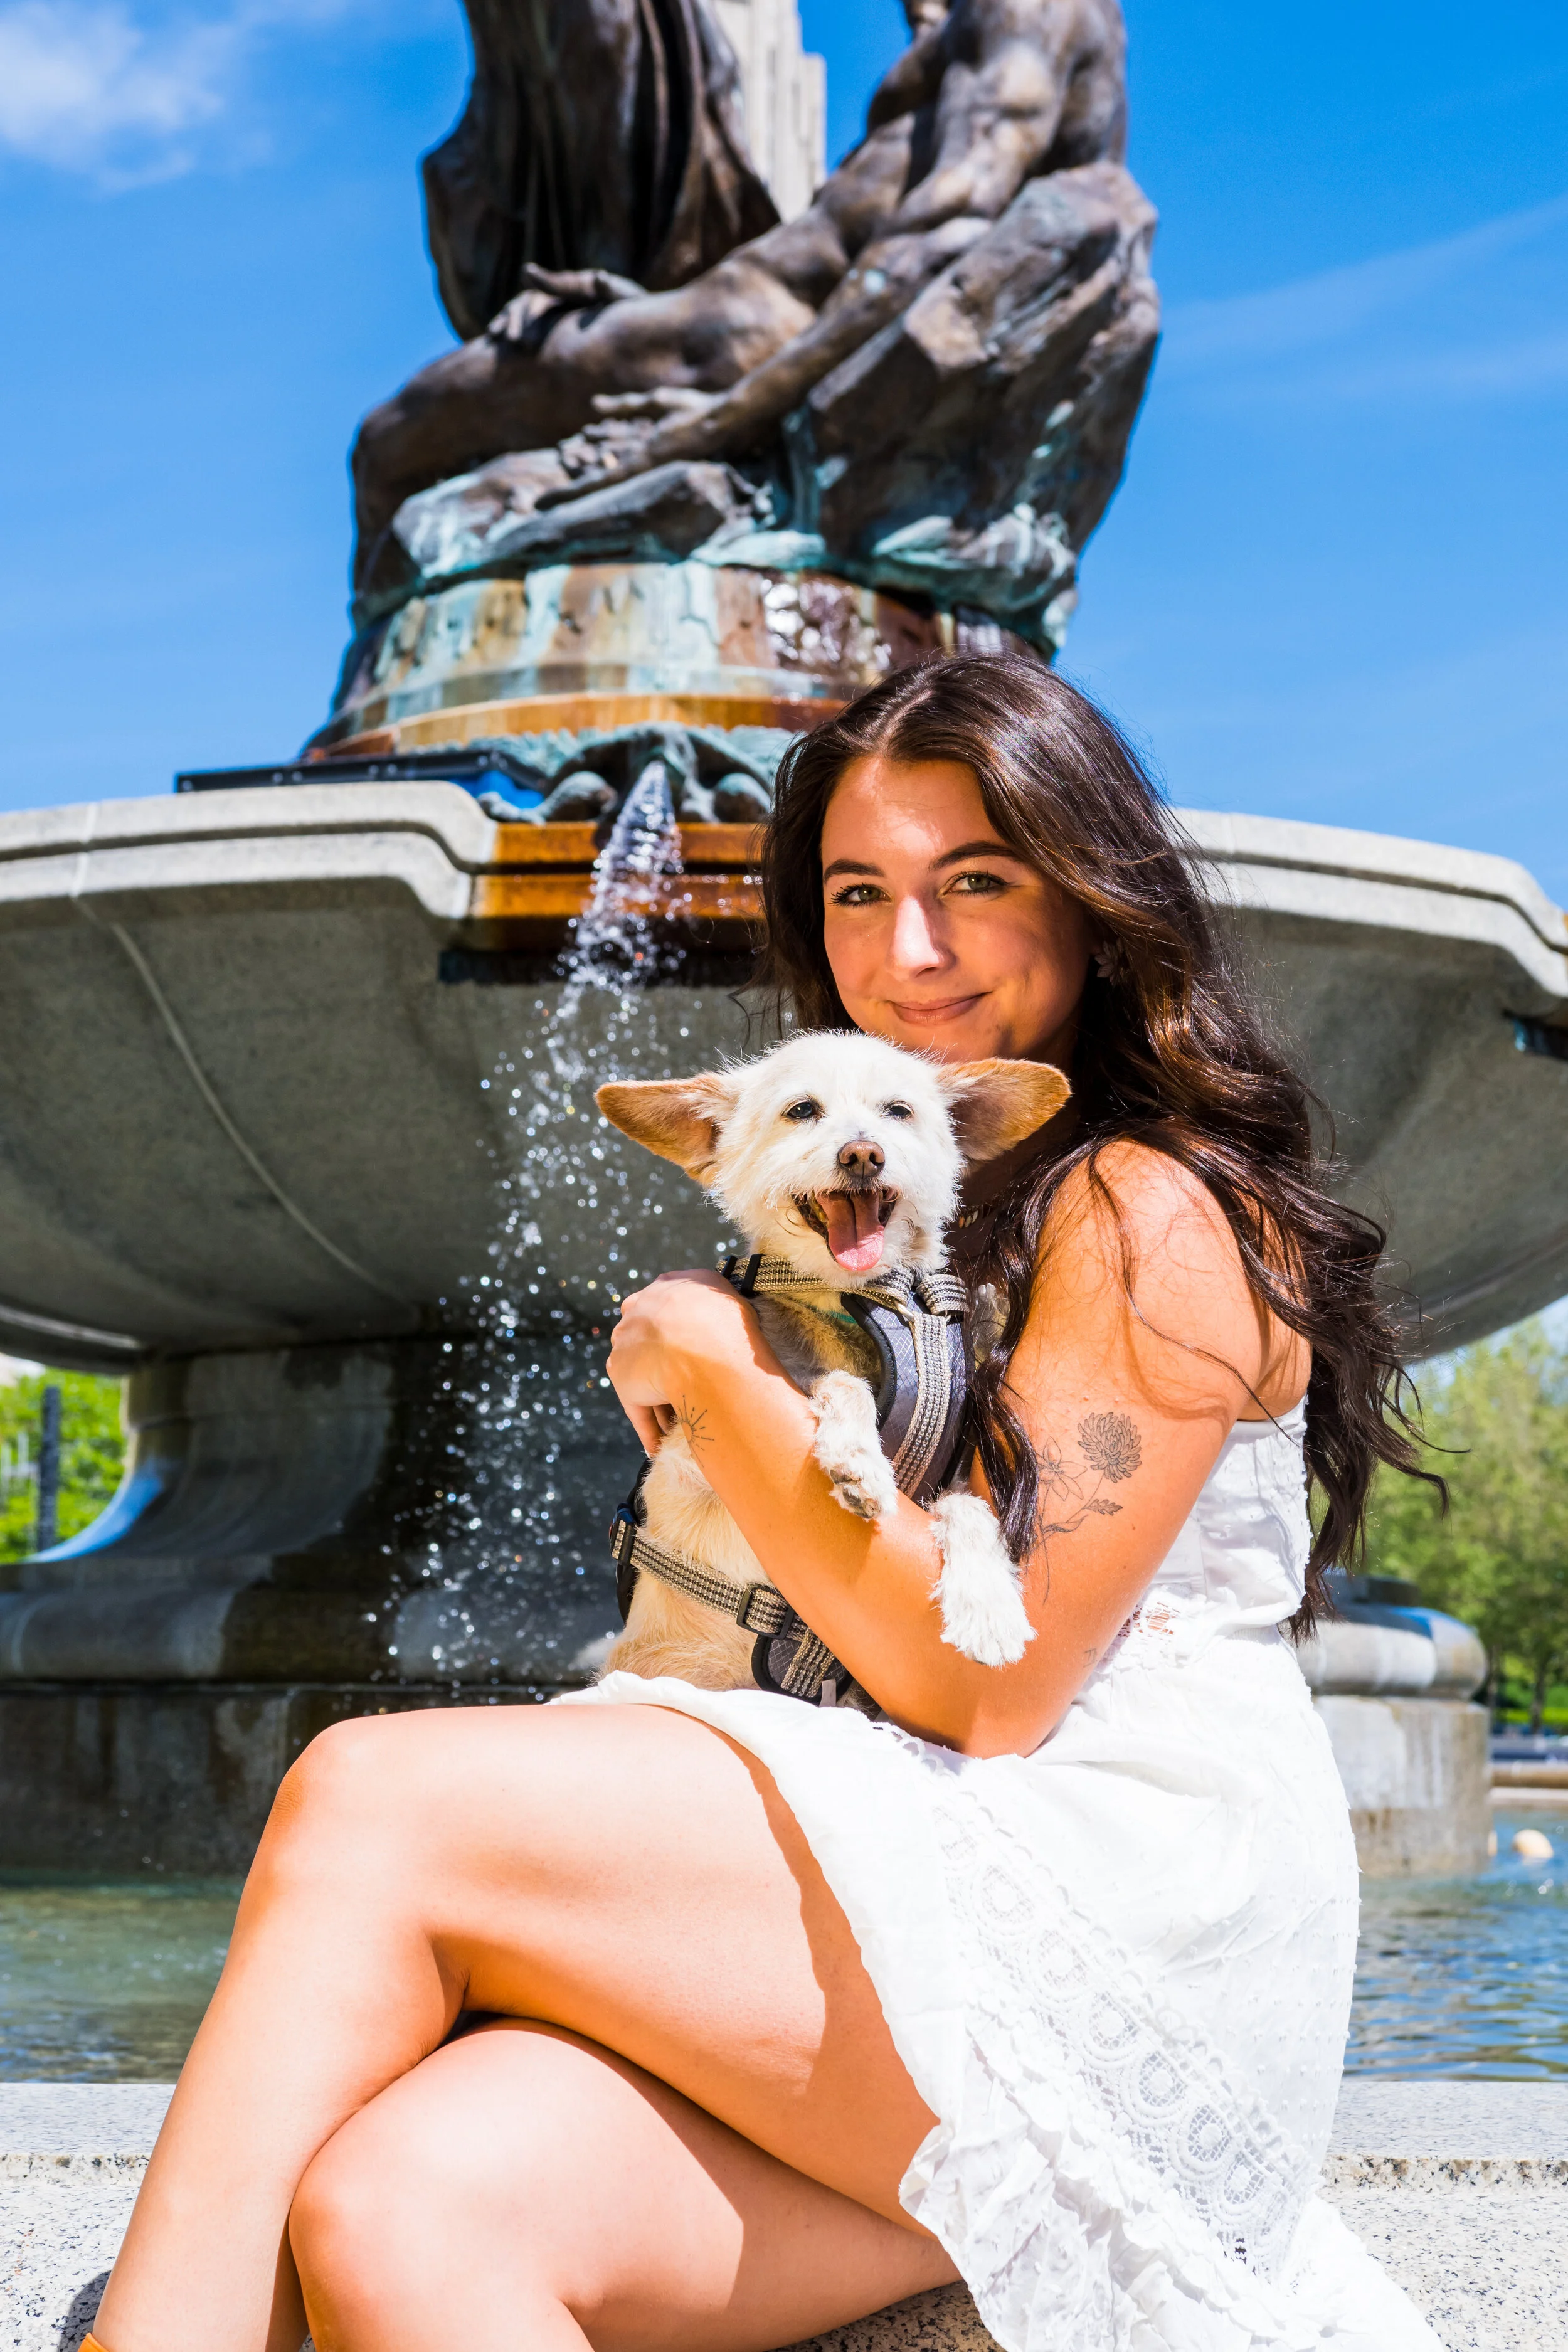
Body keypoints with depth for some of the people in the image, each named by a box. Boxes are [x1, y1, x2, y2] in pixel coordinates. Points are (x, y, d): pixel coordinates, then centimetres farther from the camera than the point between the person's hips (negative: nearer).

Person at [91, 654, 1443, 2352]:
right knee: (388, 2211, -22)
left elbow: (984, 1681, -12)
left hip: (1125, 1923, -7)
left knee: (370, 1798, -20)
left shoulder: (1156, 1211, -3)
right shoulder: (939, 1215, 26)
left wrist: (708, 1358, -4)